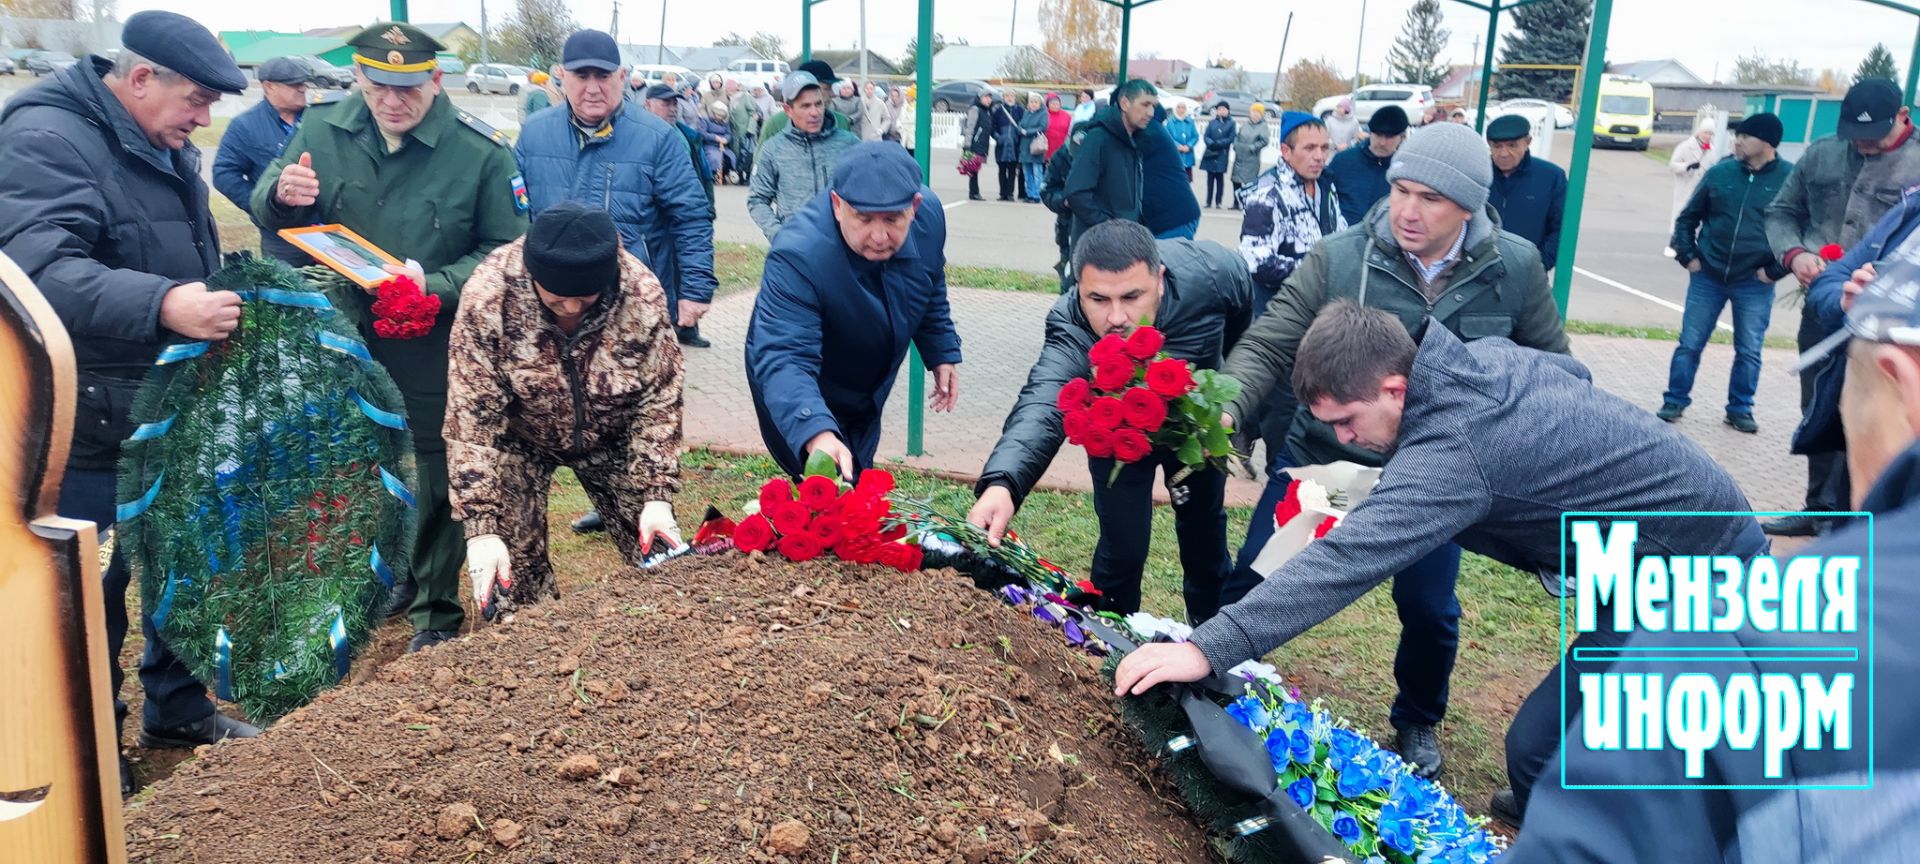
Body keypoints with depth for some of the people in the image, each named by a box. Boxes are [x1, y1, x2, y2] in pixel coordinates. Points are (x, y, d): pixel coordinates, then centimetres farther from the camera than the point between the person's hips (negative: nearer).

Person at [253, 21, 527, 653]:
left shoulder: (481, 151, -12)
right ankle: (399, 576, 41)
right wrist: (281, 193, -17)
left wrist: (437, 286, -23)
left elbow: (504, 252, -8)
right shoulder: (322, 130, -2)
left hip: (432, 346, -4)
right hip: (341, 336, 4)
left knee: (435, 475, 5)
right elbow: (269, 212, 8)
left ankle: (438, 612, 22)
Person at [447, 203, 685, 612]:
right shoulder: (487, 296, -31)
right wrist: (481, 524, -31)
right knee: (515, 568, -9)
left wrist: (658, 495, -25)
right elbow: (472, 417, -27)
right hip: (518, 437, -1)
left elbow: (658, 402, -18)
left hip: (612, 436, 1)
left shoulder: (643, 294, -27)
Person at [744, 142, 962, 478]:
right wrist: (815, 434, -65)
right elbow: (783, 358, -50)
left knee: (860, 479, 25)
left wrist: (943, 353, 4)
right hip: (803, 400, -6)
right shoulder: (797, 257, -41)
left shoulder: (929, 213, -21)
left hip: (868, 393, 6)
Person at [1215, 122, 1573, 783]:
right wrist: (1224, 410, -36)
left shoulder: (1515, 269, -10)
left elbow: (1552, 365, 5)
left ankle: (1418, 722, 39)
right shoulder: (1339, 258, -18)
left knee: (1430, 612, 8)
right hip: (1321, 459, -1)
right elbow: (1268, 348, -18)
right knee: (1254, 583, 3)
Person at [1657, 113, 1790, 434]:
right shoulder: (1720, 173, 1)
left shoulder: (1790, 178, -6)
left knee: (1749, 352, 7)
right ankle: (1675, 401, 19)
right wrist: (1687, 256, 2)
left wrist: (1776, 269, -7)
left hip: (1755, 285, -1)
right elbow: (1688, 218, 11)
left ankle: (1740, 409, 21)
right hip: (1707, 278, 2)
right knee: (1689, 344, 6)